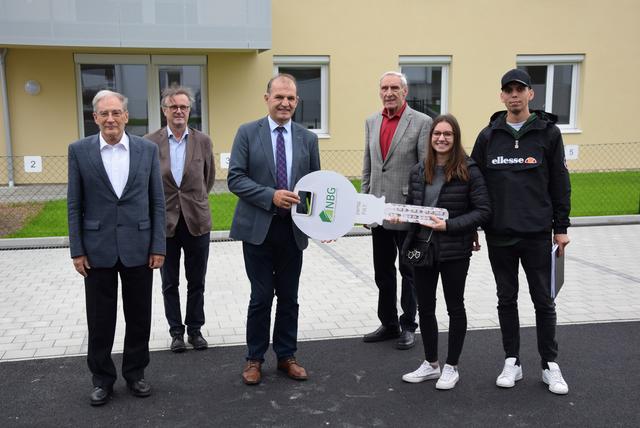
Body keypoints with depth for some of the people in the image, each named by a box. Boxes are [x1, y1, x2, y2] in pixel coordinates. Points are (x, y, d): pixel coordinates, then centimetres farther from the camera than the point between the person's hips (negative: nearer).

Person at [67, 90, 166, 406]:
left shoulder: (147, 149, 1)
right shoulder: (79, 150, 0)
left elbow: (157, 202, 2)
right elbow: (74, 204, 1)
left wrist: (158, 246, -2)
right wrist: (77, 250, -3)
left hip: (138, 247, 1)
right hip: (98, 249, 0)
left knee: (138, 317, 10)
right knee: (100, 320, 9)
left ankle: (135, 373, 28)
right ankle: (102, 378, 25)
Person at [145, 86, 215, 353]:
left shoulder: (203, 141, 0)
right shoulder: (150, 142, -4)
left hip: (197, 221, 1)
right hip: (165, 222, -1)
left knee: (196, 281, 10)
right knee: (170, 283, 10)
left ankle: (195, 329, 25)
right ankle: (176, 331, 24)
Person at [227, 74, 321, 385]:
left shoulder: (308, 139, 6)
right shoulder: (247, 133, -2)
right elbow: (235, 178, -8)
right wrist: (271, 195, -20)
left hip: (293, 229, 3)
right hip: (258, 228, -3)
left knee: (289, 297, 12)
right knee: (261, 297, 4)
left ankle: (286, 356, 27)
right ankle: (254, 359, 21)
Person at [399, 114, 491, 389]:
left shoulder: (468, 171, -10)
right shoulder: (419, 171, 5)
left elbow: (483, 211, -13)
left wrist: (449, 225, -21)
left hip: (454, 251, -5)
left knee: (455, 307, 10)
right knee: (425, 308, 13)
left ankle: (451, 367, 25)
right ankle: (430, 364, 30)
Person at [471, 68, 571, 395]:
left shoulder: (548, 132, 0)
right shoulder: (488, 135, 4)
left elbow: (559, 182, 2)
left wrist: (561, 227, 0)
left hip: (537, 233, -1)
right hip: (499, 234, 2)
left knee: (543, 299, 7)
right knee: (507, 299, 10)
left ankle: (550, 364, 20)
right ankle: (512, 362, 22)